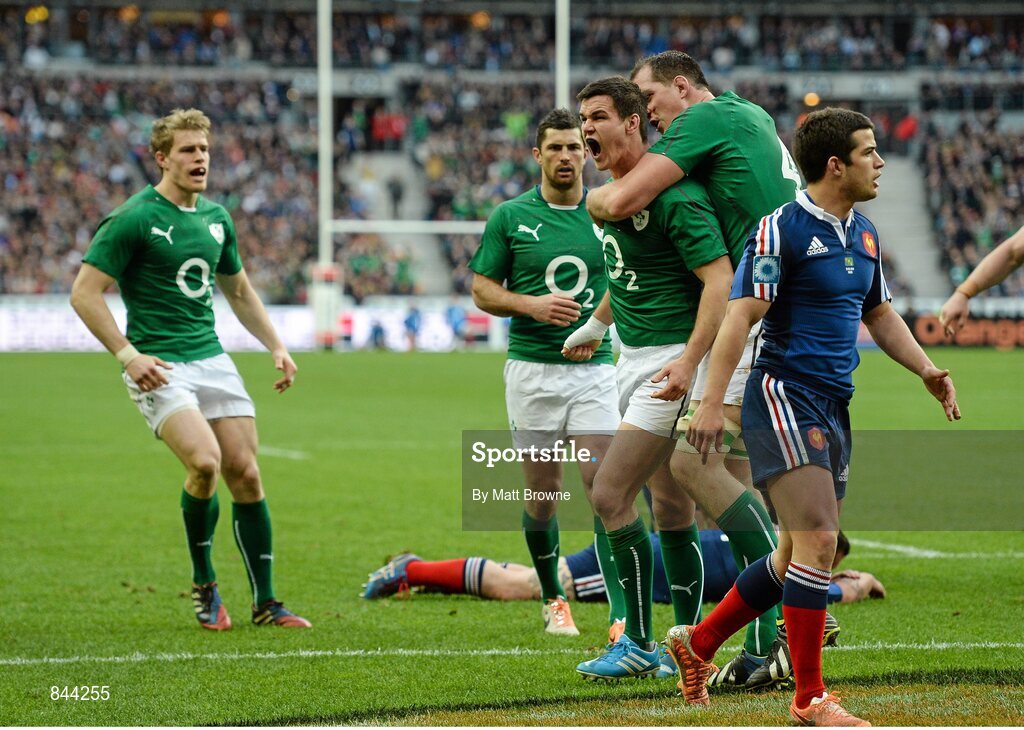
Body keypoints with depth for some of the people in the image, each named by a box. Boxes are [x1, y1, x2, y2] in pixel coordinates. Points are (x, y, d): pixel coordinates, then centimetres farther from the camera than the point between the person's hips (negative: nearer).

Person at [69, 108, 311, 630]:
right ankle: (203, 583, -3)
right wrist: (127, 354, -17)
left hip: (212, 359, 6)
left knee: (246, 473, 0)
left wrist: (276, 346, 18)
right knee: (205, 460, -24)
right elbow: (85, 292, -11)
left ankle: (265, 603, 11)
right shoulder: (134, 219, -10)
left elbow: (238, 290, 27)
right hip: (160, 367, -6)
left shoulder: (215, 217, 12)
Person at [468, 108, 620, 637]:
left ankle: (623, 609, -11)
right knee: (542, 491, 5)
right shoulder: (511, 217, 2)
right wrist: (532, 305, -13)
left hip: (595, 367, 0)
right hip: (531, 368, 0)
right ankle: (553, 600, 23)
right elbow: (483, 289, 4)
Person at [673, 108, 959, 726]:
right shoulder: (782, 229, -12)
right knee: (819, 540, -15)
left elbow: (880, 314, 26)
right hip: (784, 394, -9)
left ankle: (698, 643, 28)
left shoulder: (864, 235, 14)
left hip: (834, 407, 9)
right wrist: (712, 401, -20)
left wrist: (927, 370, 13)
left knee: (800, 555, 12)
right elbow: (741, 315, -15)